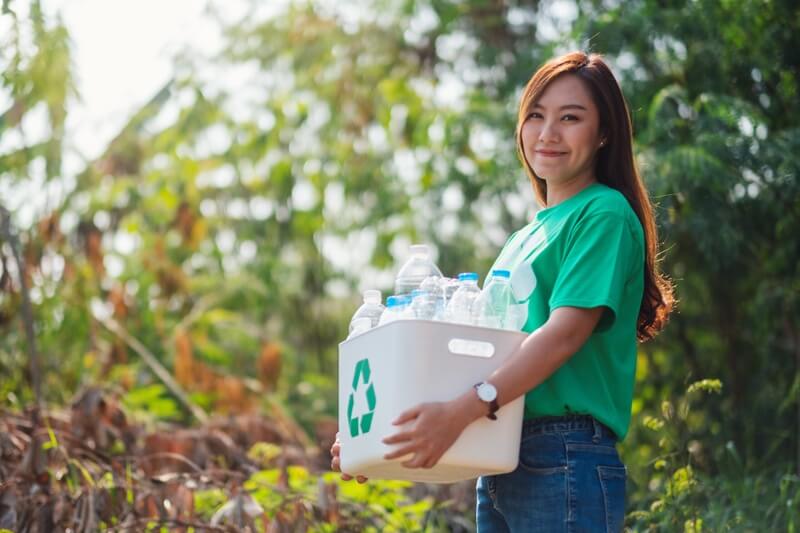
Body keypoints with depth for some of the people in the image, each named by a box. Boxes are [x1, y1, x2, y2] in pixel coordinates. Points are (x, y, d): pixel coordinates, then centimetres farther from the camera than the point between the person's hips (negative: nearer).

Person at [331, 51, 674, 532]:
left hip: (566, 462, -8)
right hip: (499, 468, 8)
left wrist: (465, 409, -27)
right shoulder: (523, 239, 19)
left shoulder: (605, 214, -5)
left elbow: (566, 331, -17)